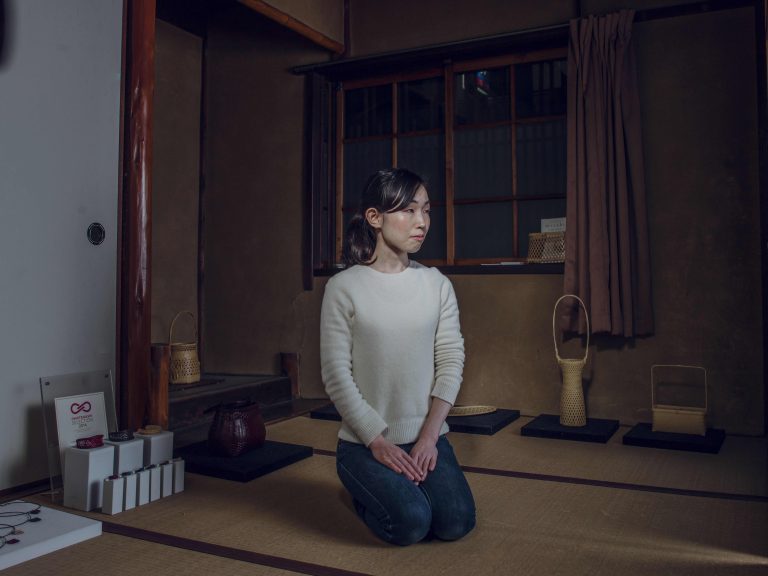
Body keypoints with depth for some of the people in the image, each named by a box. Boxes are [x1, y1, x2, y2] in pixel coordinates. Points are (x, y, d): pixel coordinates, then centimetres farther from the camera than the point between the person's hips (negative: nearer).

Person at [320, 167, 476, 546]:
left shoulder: (437, 284, 1)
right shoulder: (344, 287, -9)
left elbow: (451, 362, -1)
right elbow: (336, 375, -10)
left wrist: (429, 436, -10)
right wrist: (377, 442, -14)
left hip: (427, 436, 3)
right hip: (365, 440, -3)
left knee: (455, 523, -14)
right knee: (410, 523, -21)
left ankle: (403, 484, 18)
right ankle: (365, 492, 14)